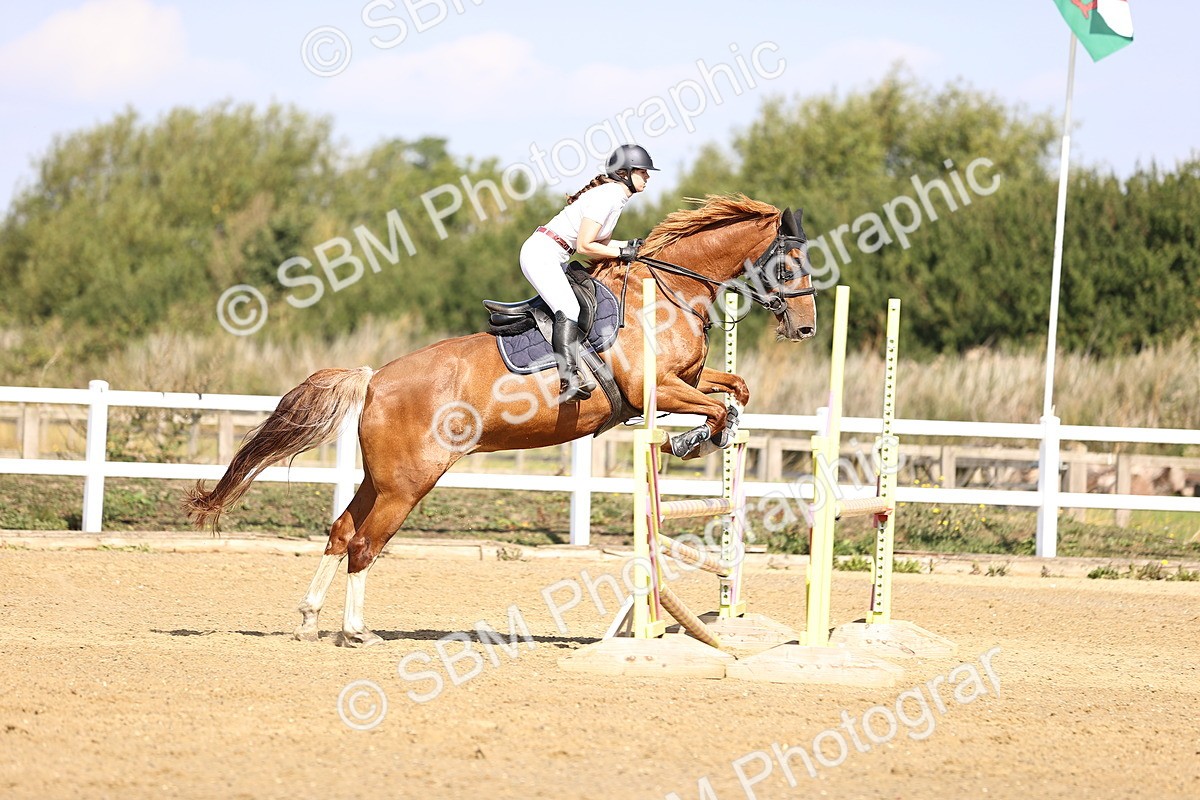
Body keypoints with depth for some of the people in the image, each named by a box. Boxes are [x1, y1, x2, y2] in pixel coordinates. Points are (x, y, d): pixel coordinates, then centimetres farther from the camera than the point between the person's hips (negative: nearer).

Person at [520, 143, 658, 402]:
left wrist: (629, 245, 3)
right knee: (569, 309, -26)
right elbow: (585, 246, -20)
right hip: (540, 253, -11)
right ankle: (569, 380, -39)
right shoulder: (605, 197, -18)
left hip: (555, 259, 11)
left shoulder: (616, 196, 12)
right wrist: (621, 253, -12)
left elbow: (601, 241, 18)